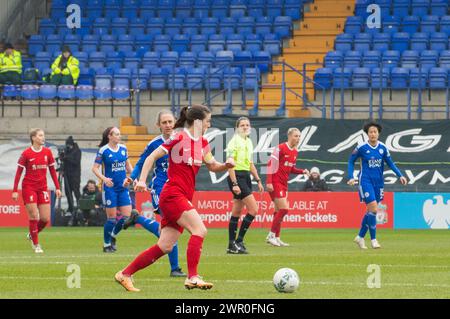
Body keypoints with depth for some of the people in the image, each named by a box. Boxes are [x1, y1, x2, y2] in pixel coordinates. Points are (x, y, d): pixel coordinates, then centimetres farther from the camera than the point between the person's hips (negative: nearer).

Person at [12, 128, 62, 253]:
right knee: (33, 216, -7)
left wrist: (57, 187, 5)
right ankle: (36, 244, 5)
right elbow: (18, 172, -4)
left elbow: (52, 170, 10)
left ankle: (32, 235, 26)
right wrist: (15, 190, -8)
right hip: (29, 187, -4)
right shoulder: (26, 154, -8)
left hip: (43, 188, 4)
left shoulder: (47, 152, 3)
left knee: (45, 218, -1)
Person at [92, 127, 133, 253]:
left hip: (123, 187, 5)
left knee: (127, 216, -2)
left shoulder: (123, 148, 7)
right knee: (112, 218, -3)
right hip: (110, 188, -5)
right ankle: (106, 244, 14)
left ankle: (113, 235, 24)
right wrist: (104, 178, -22)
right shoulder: (103, 150, -8)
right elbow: (95, 168, -8)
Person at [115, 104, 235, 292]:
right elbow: (152, 157, -5)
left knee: (165, 247, 4)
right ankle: (192, 277, -22)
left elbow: (212, 166, 23)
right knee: (199, 230, -21)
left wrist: (226, 165, 1)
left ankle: (125, 274, 11)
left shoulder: (202, 143, 14)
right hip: (173, 194, -8)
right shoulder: (179, 138, -8)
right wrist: (142, 180, -14)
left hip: (184, 198, 8)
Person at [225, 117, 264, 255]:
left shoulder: (249, 142, 16)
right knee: (253, 209, -14)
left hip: (246, 177, 8)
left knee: (237, 212, 9)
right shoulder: (234, 141, -10)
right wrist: (234, 184, -21)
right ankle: (239, 241, -8)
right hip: (237, 176, -8)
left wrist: (258, 180, 19)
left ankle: (232, 245, 11)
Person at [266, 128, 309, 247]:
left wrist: (302, 171, 4)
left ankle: (276, 238, 13)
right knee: (284, 209, -14)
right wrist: (269, 182, -20)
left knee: (279, 211, 9)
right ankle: (271, 235, -6)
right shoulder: (280, 148, -13)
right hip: (275, 183, -8)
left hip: (283, 183, 8)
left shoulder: (295, 152, 11)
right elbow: (270, 164, -15)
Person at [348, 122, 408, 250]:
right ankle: (373, 239, -8)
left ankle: (360, 237, 25)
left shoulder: (383, 148, 2)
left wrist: (400, 175, 0)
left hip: (378, 182, 5)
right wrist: (351, 177, -6)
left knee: (371, 211, 9)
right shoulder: (362, 148, -8)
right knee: (373, 208, -16)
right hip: (366, 181, -5)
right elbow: (351, 161, 3)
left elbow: (390, 163, 11)